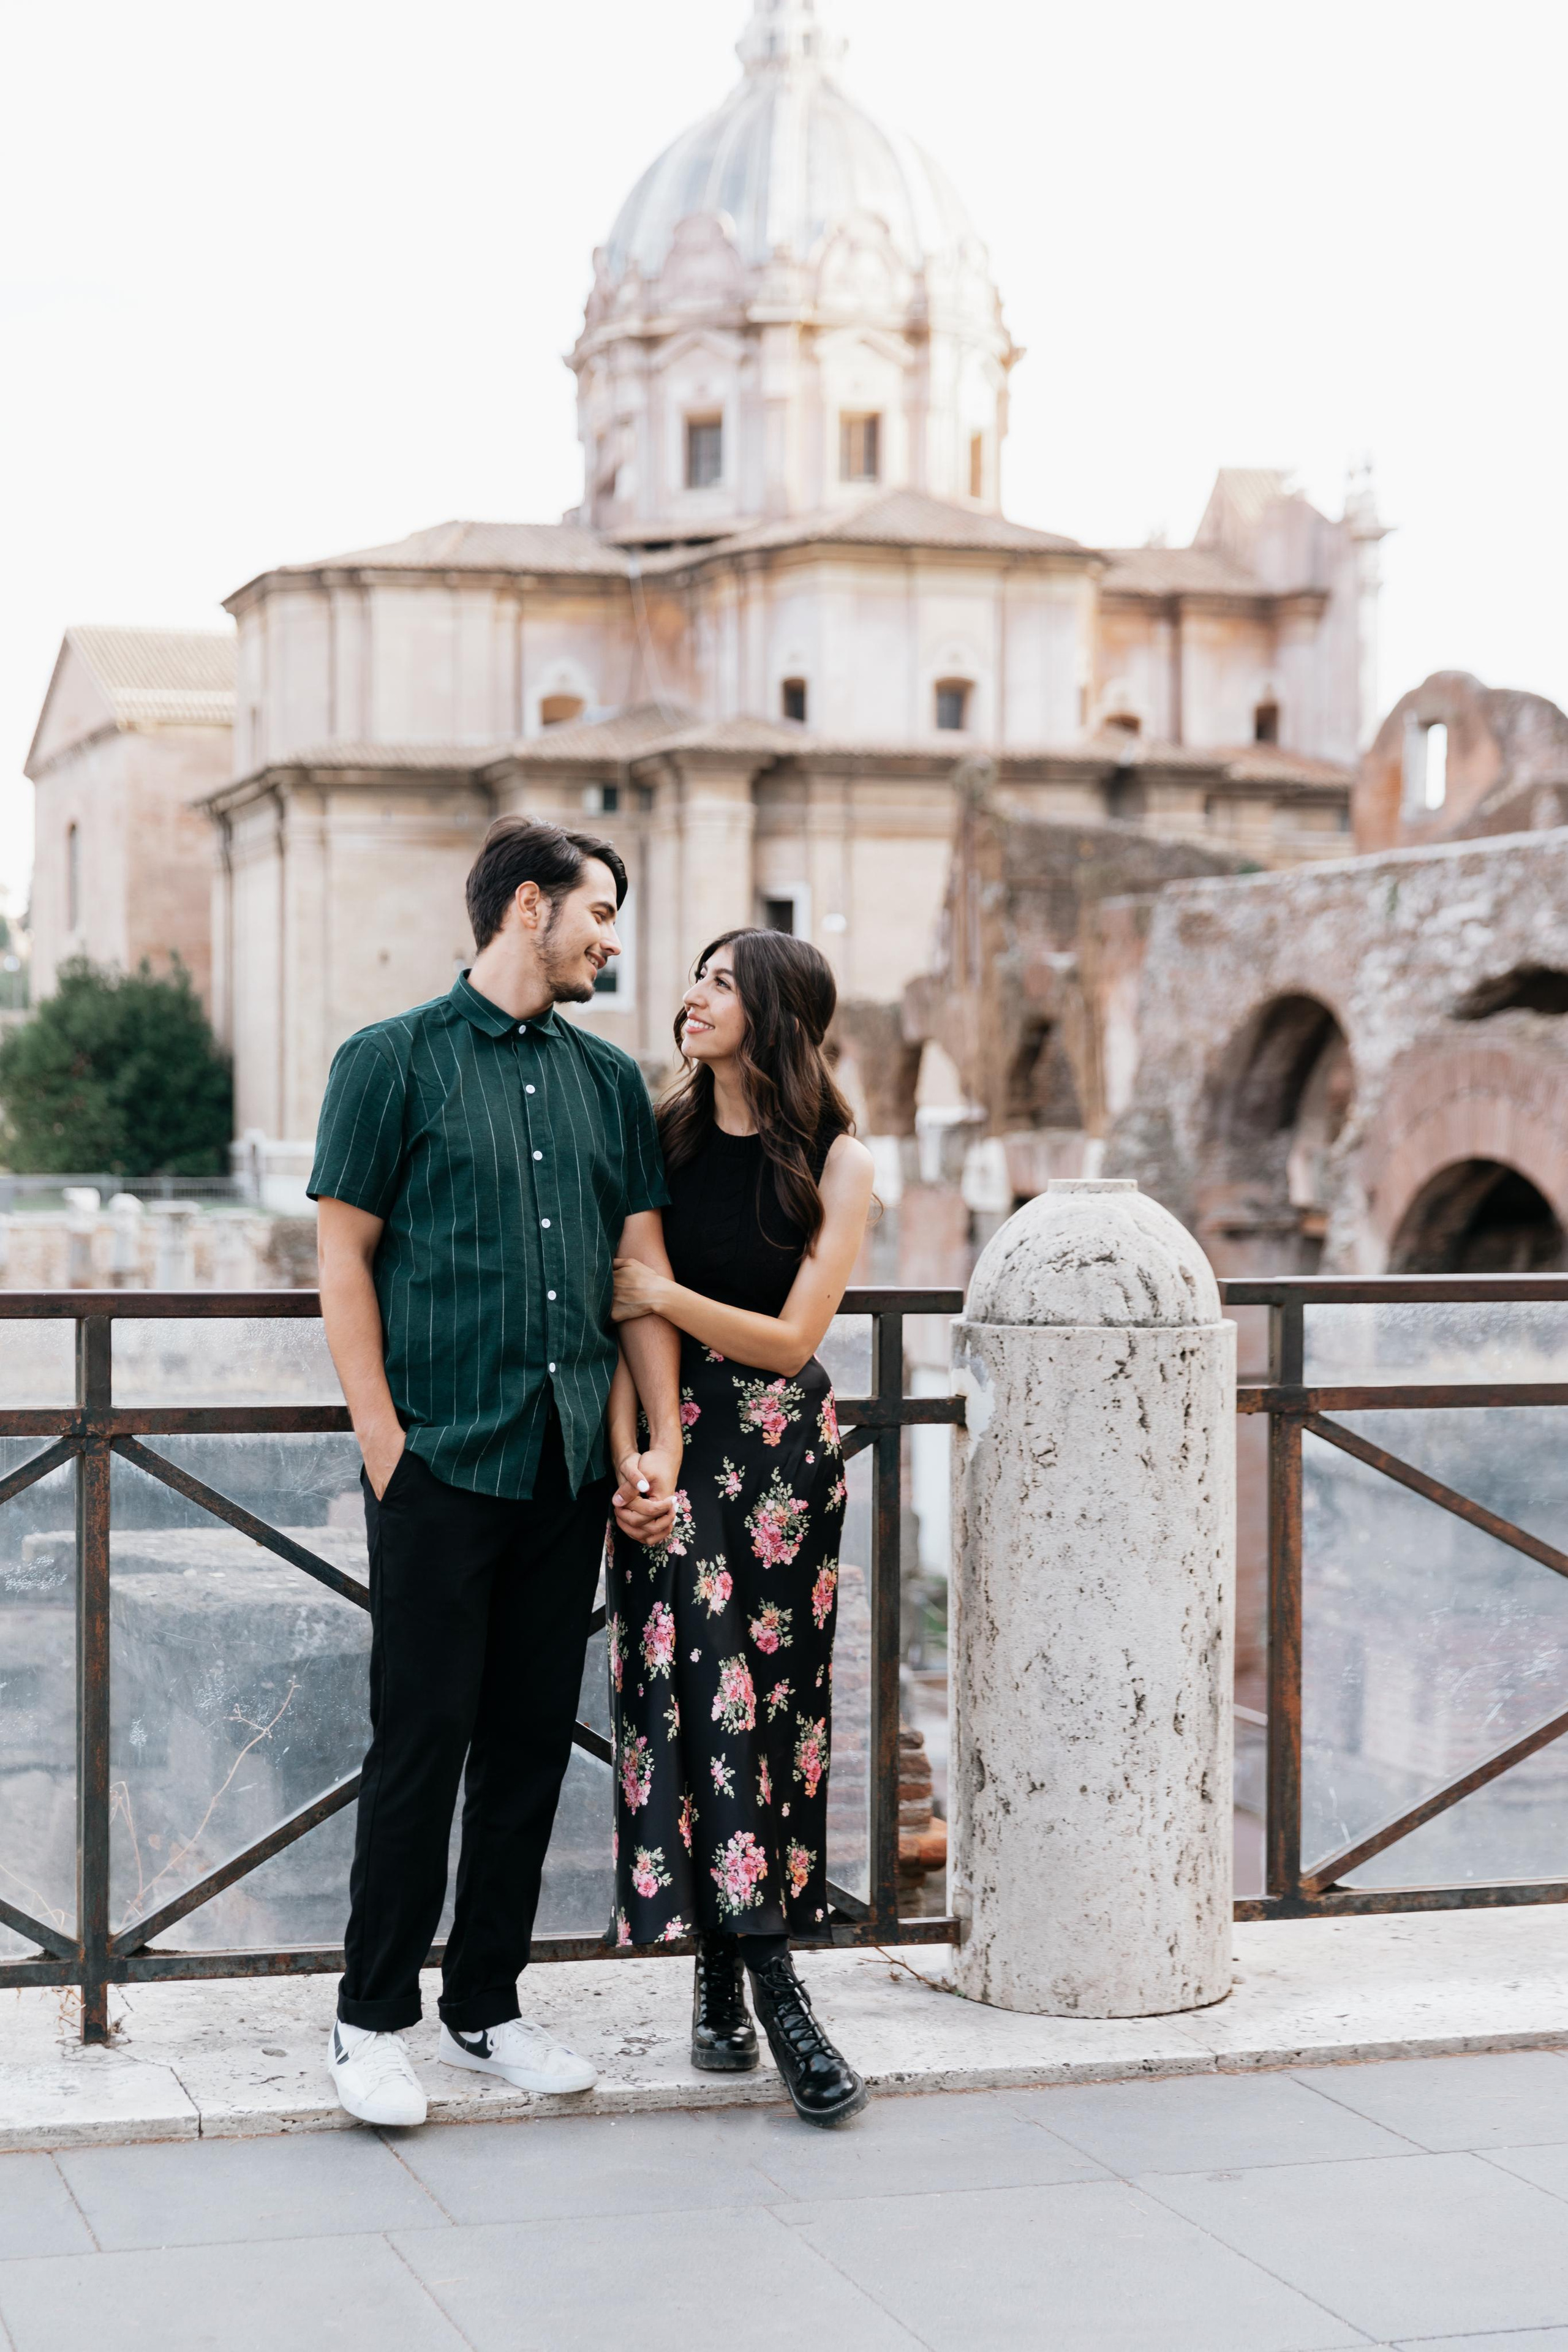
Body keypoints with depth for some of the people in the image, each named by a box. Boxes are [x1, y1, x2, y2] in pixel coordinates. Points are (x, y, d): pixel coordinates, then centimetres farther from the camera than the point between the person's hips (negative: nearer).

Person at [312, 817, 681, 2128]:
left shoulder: (610, 1079, 14)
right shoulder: (396, 1060, 0)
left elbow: (644, 1270, 13)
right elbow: (346, 1256, -2)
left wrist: (663, 1445, 4)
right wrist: (384, 1440, -9)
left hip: (571, 1466, 5)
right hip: (442, 1463, -5)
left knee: (532, 1741, 9)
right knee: (423, 1738, -2)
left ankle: (488, 2006, 21)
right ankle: (373, 2020, 10)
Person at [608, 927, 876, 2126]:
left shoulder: (838, 1164, -1)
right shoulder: (661, 1139, 3)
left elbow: (792, 1336, -6)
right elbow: (624, 1311, 1)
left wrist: (667, 1295, -9)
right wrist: (630, 1456, -8)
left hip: (784, 1451, 0)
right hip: (674, 1440, 0)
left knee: (776, 1698, 1)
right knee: (699, 1693, -10)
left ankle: (725, 1984, 12)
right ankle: (768, 1986, -6)